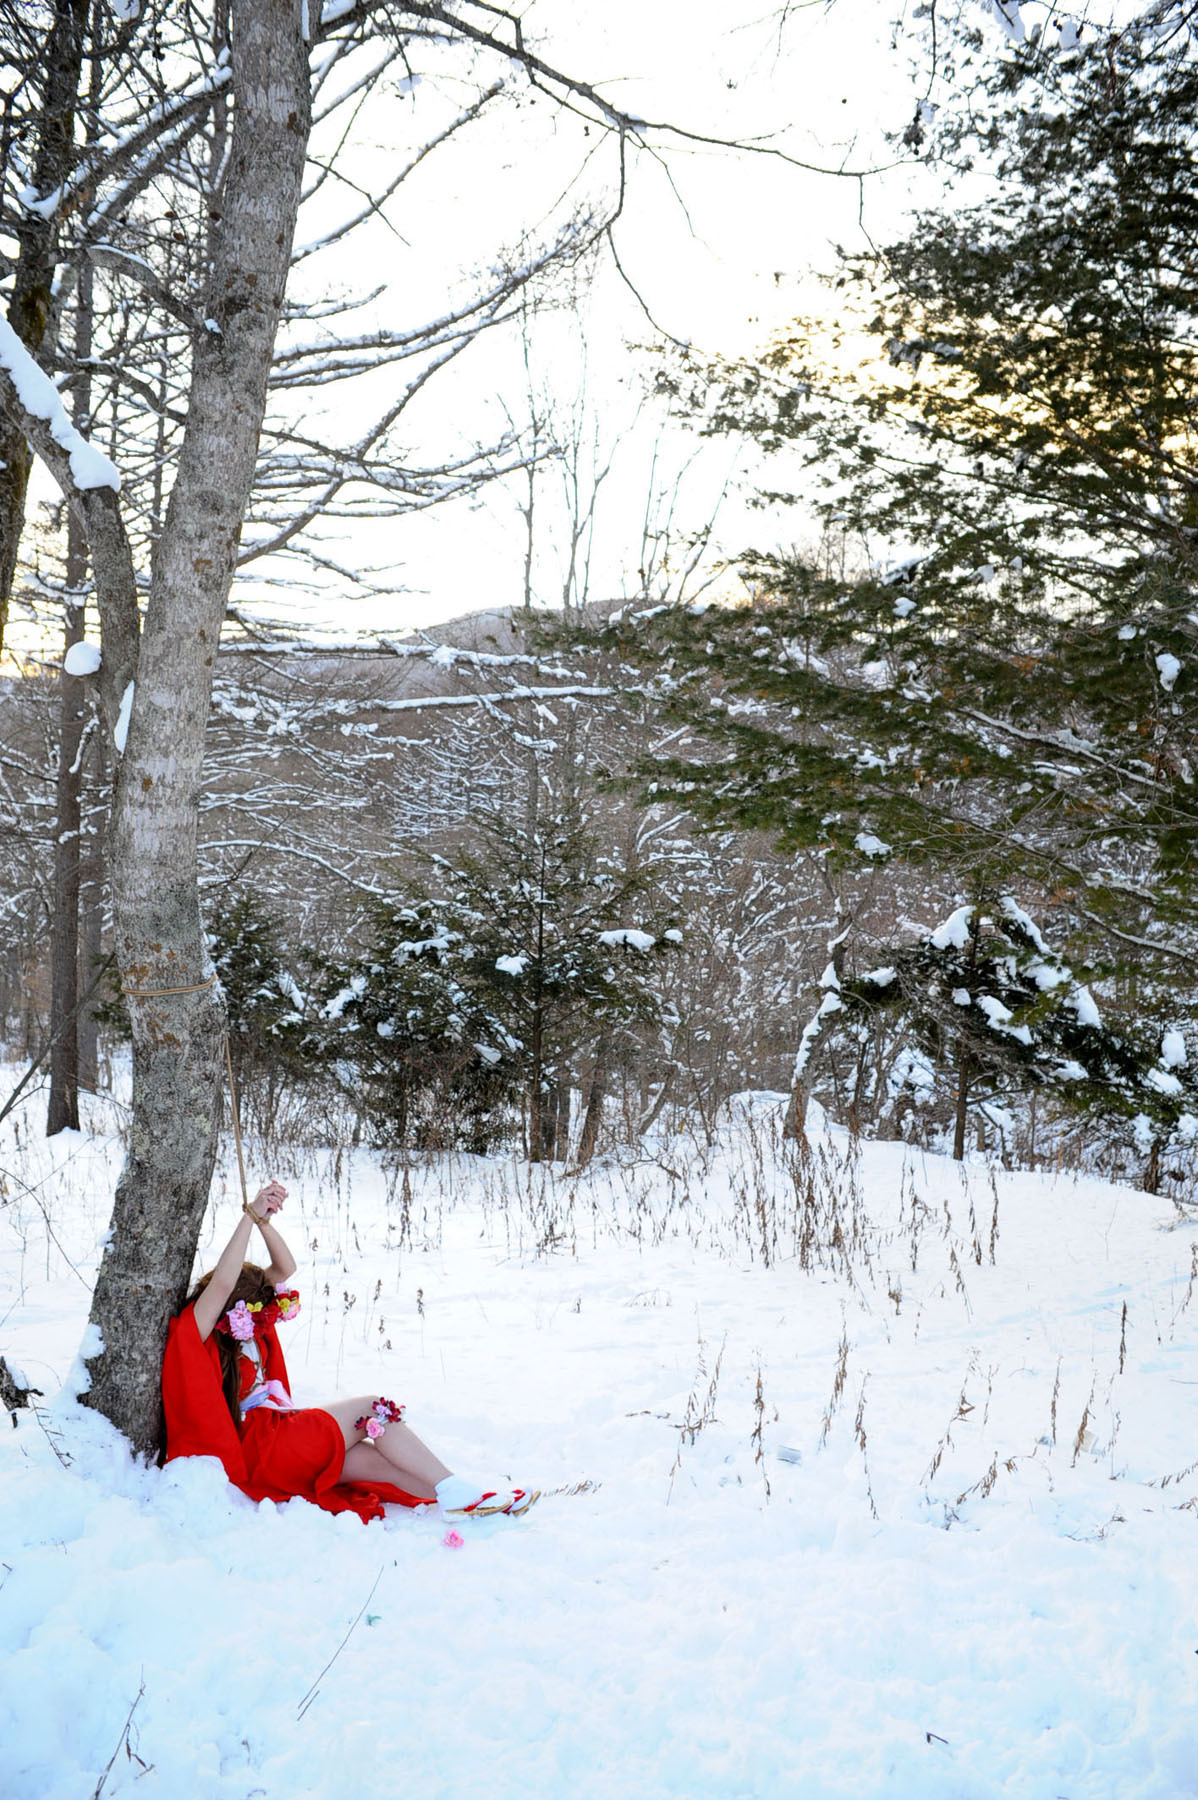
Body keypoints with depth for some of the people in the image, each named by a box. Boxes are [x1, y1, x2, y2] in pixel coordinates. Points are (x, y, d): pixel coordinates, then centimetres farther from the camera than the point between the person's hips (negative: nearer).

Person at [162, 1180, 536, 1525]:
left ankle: (457, 1498, -24)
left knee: (375, 1458, -14)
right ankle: (455, 1491, -15)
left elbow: (285, 1269, 10)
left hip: (273, 1434, 9)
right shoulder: (194, 1337, -11)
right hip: (254, 1448, -9)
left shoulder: (249, 1329, 13)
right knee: (373, 1409, -14)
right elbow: (222, 1284, -30)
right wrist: (250, 1216, -30)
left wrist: (265, 1221, -6)